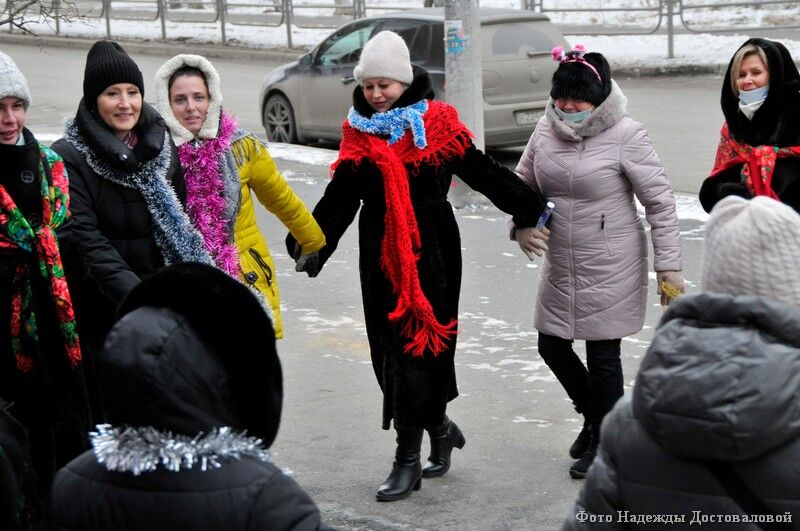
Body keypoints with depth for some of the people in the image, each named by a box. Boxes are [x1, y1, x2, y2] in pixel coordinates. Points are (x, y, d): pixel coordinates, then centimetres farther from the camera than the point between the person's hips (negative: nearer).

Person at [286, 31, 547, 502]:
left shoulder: (436, 124, -5)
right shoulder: (360, 134, 7)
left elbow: (484, 173, 0)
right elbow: (340, 198, 7)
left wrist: (533, 211, 2)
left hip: (430, 253, -5)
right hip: (381, 254, 5)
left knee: (418, 344, -6)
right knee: (390, 347, 6)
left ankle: (408, 460, 1)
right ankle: (439, 428, 29)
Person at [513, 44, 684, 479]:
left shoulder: (625, 135, -15)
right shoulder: (546, 129, 0)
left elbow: (660, 201, -11)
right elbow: (523, 182, 14)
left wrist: (668, 266, -14)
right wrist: (522, 224, -6)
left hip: (610, 267, -6)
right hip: (560, 266, 6)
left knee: (603, 354, 2)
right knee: (551, 346, 13)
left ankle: (604, 443, 21)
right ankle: (593, 415, 39)